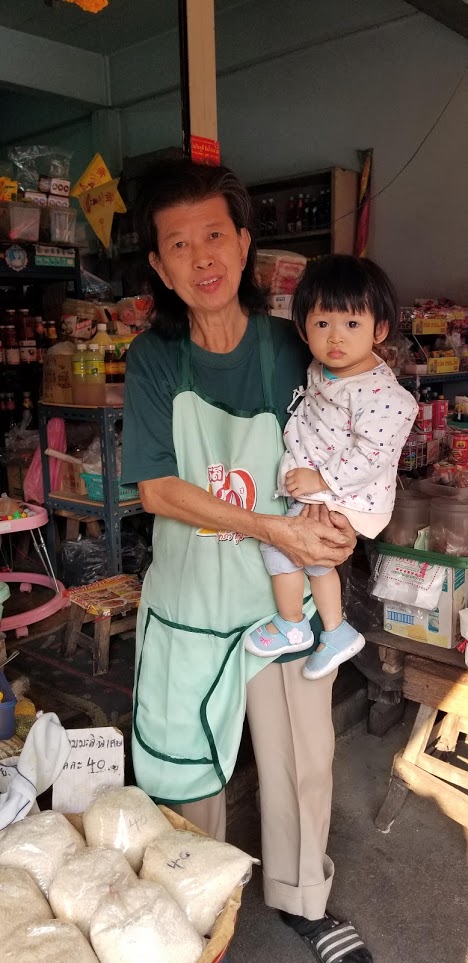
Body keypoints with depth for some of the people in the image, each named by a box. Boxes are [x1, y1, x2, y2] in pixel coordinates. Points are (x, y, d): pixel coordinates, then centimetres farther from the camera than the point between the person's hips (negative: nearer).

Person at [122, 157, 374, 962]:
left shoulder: (288, 348, -8)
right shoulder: (153, 358, -9)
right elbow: (158, 490, -14)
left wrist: (329, 519, -21)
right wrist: (272, 528, -24)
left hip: (285, 592, 1)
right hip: (190, 593, 0)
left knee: (302, 760, 14)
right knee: (189, 765, 16)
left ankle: (300, 898, 43)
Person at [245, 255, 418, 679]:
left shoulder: (379, 393, -25)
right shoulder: (322, 370, 1)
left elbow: (372, 454, -28)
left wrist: (320, 478, -25)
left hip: (346, 498, -9)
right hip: (318, 494, 9)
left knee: (277, 541, -10)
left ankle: (291, 627, 12)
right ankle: (337, 632, 41)